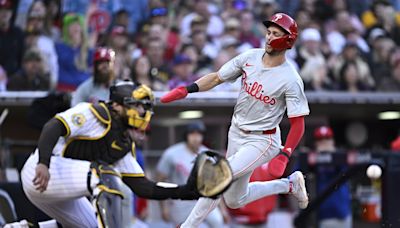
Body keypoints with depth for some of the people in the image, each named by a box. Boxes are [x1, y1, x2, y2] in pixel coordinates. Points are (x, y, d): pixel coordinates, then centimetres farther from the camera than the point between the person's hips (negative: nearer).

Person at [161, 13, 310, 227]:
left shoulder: (291, 80, -20)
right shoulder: (250, 57, -5)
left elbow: (298, 123, -17)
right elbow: (217, 78, 2)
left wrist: (284, 156, -27)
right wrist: (187, 89, -14)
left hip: (262, 141, -7)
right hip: (236, 134, 7)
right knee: (234, 201, 16)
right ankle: (290, 184, 34)